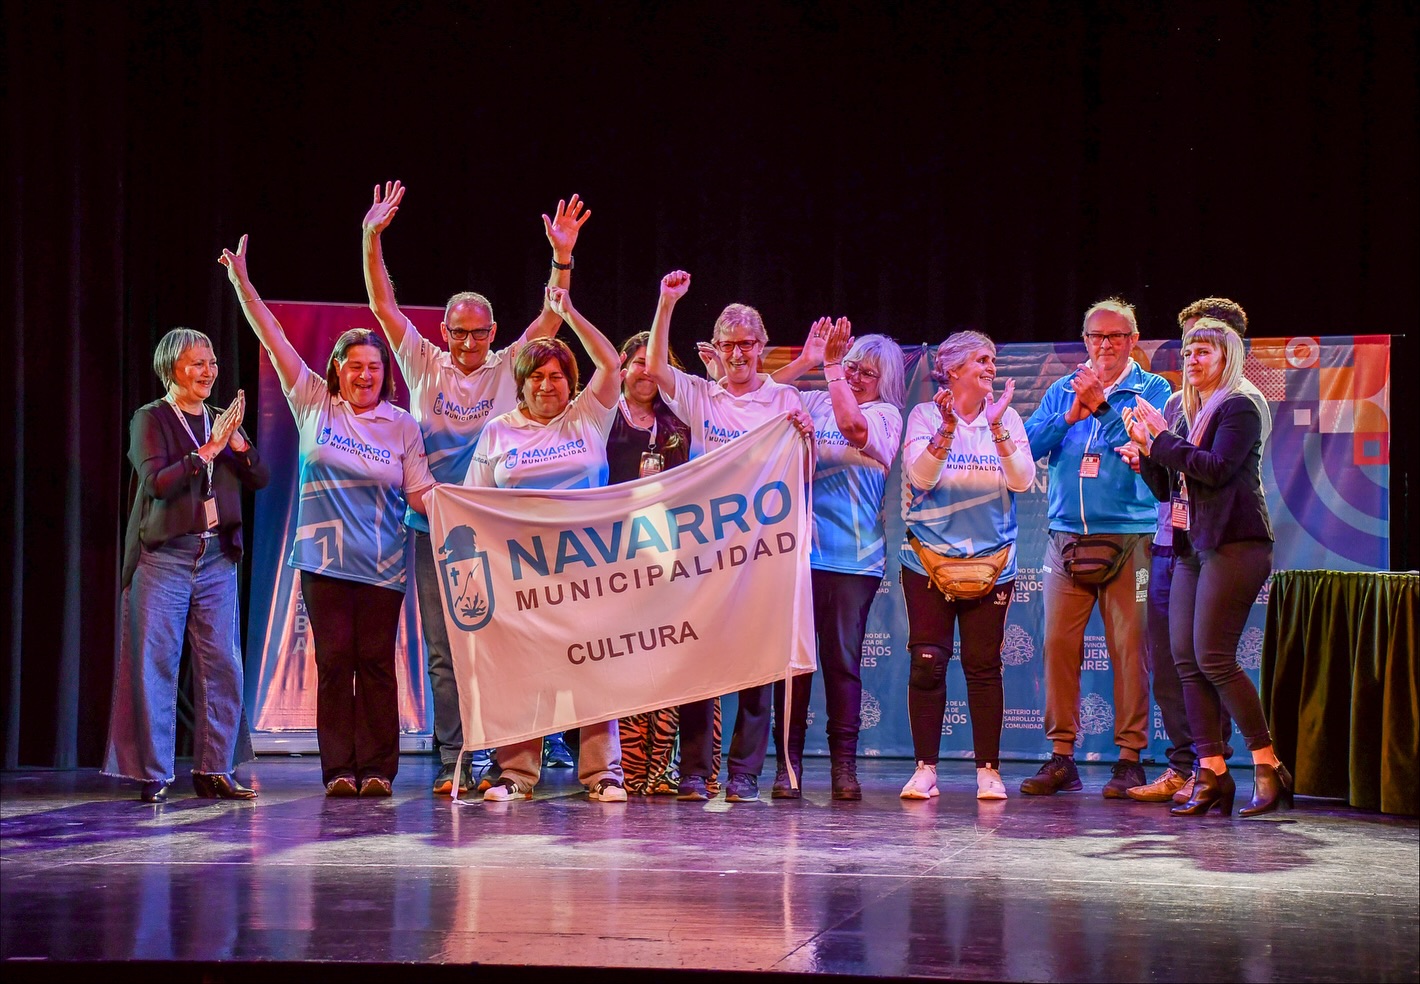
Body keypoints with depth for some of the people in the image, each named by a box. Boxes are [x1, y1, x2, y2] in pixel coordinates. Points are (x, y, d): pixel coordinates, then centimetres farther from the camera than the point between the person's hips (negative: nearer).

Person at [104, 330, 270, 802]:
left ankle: (214, 771, 9)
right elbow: (156, 481, -14)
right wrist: (205, 452, -19)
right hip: (164, 556, -5)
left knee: (223, 666, 2)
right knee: (156, 666, -4)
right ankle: (153, 775, 1)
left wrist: (237, 442, -8)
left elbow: (260, 479, 8)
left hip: (216, 557, 5)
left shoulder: (221, 421, 14)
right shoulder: (151, 419, -1)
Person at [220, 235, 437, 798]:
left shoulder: (401, 425, 6)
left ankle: (377, 769, 4)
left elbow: (421, 493, 4)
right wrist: (241, 281, -2)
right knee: (334, 661, -1)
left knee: (376, 662, 0)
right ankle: (338, 769, 3)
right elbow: (273, 338, 3)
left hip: (382, 562, 0)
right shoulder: (314, 404, 6)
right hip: (324, 558, 0)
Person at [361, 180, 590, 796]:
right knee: (442, 649, 2)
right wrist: (372, 238, -10)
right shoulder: (424, 366, 7)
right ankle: (451, 763, 5)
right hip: (434, 525, 1)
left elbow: (551, 317, -3)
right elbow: (383, 304, 1)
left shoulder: (508, 369, 6)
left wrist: (562, 256, -16)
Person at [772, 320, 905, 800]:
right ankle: (787, 763, 3)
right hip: (799, 548, 2)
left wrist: (832, 365, -10)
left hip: (853, 557, -2)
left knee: (843, 658, 0)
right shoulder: (812, 403, 14)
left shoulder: (886, 415, 6)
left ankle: (844, 765, 5)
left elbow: (852, 424, -14)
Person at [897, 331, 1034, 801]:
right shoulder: (925, 416, 0)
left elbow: (1022, 480, -8)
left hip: (991, 561, 1)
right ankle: (924, 768, 4)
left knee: (984, 666, 1)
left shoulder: (1006, 418, 5)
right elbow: (920, 476, -13)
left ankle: (988, 770, 7)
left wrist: (998, 429, -19)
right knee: (927, 664, -4)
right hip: (929, 559, -1)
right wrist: (946, 430, -26)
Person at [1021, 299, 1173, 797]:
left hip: (1128, 538, -3)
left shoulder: (1152, 389, 7)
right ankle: (1061, 756, 4)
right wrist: (1071, 415, -7)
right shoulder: (1061, 390, 17)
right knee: (1058, 643, -2)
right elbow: (1030, 443, 6)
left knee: (1129, 647, -6)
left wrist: (1102, 402, -12)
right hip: (1066, 539, 3)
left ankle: (1130, 757, 0)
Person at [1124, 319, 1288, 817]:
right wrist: (1146, 448, 2)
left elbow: (1217, 467, -19)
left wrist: (1162, 439, -11)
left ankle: (1269, 766, -5)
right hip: (1193, 548, 8)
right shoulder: (1190, 416, 19)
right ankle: (1212, 774, 3)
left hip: (1233, 546, -8)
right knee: (1186, 659, 1)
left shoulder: (1240, 408, -4)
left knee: (1213, 657, -13)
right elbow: (1165, 488, 18)